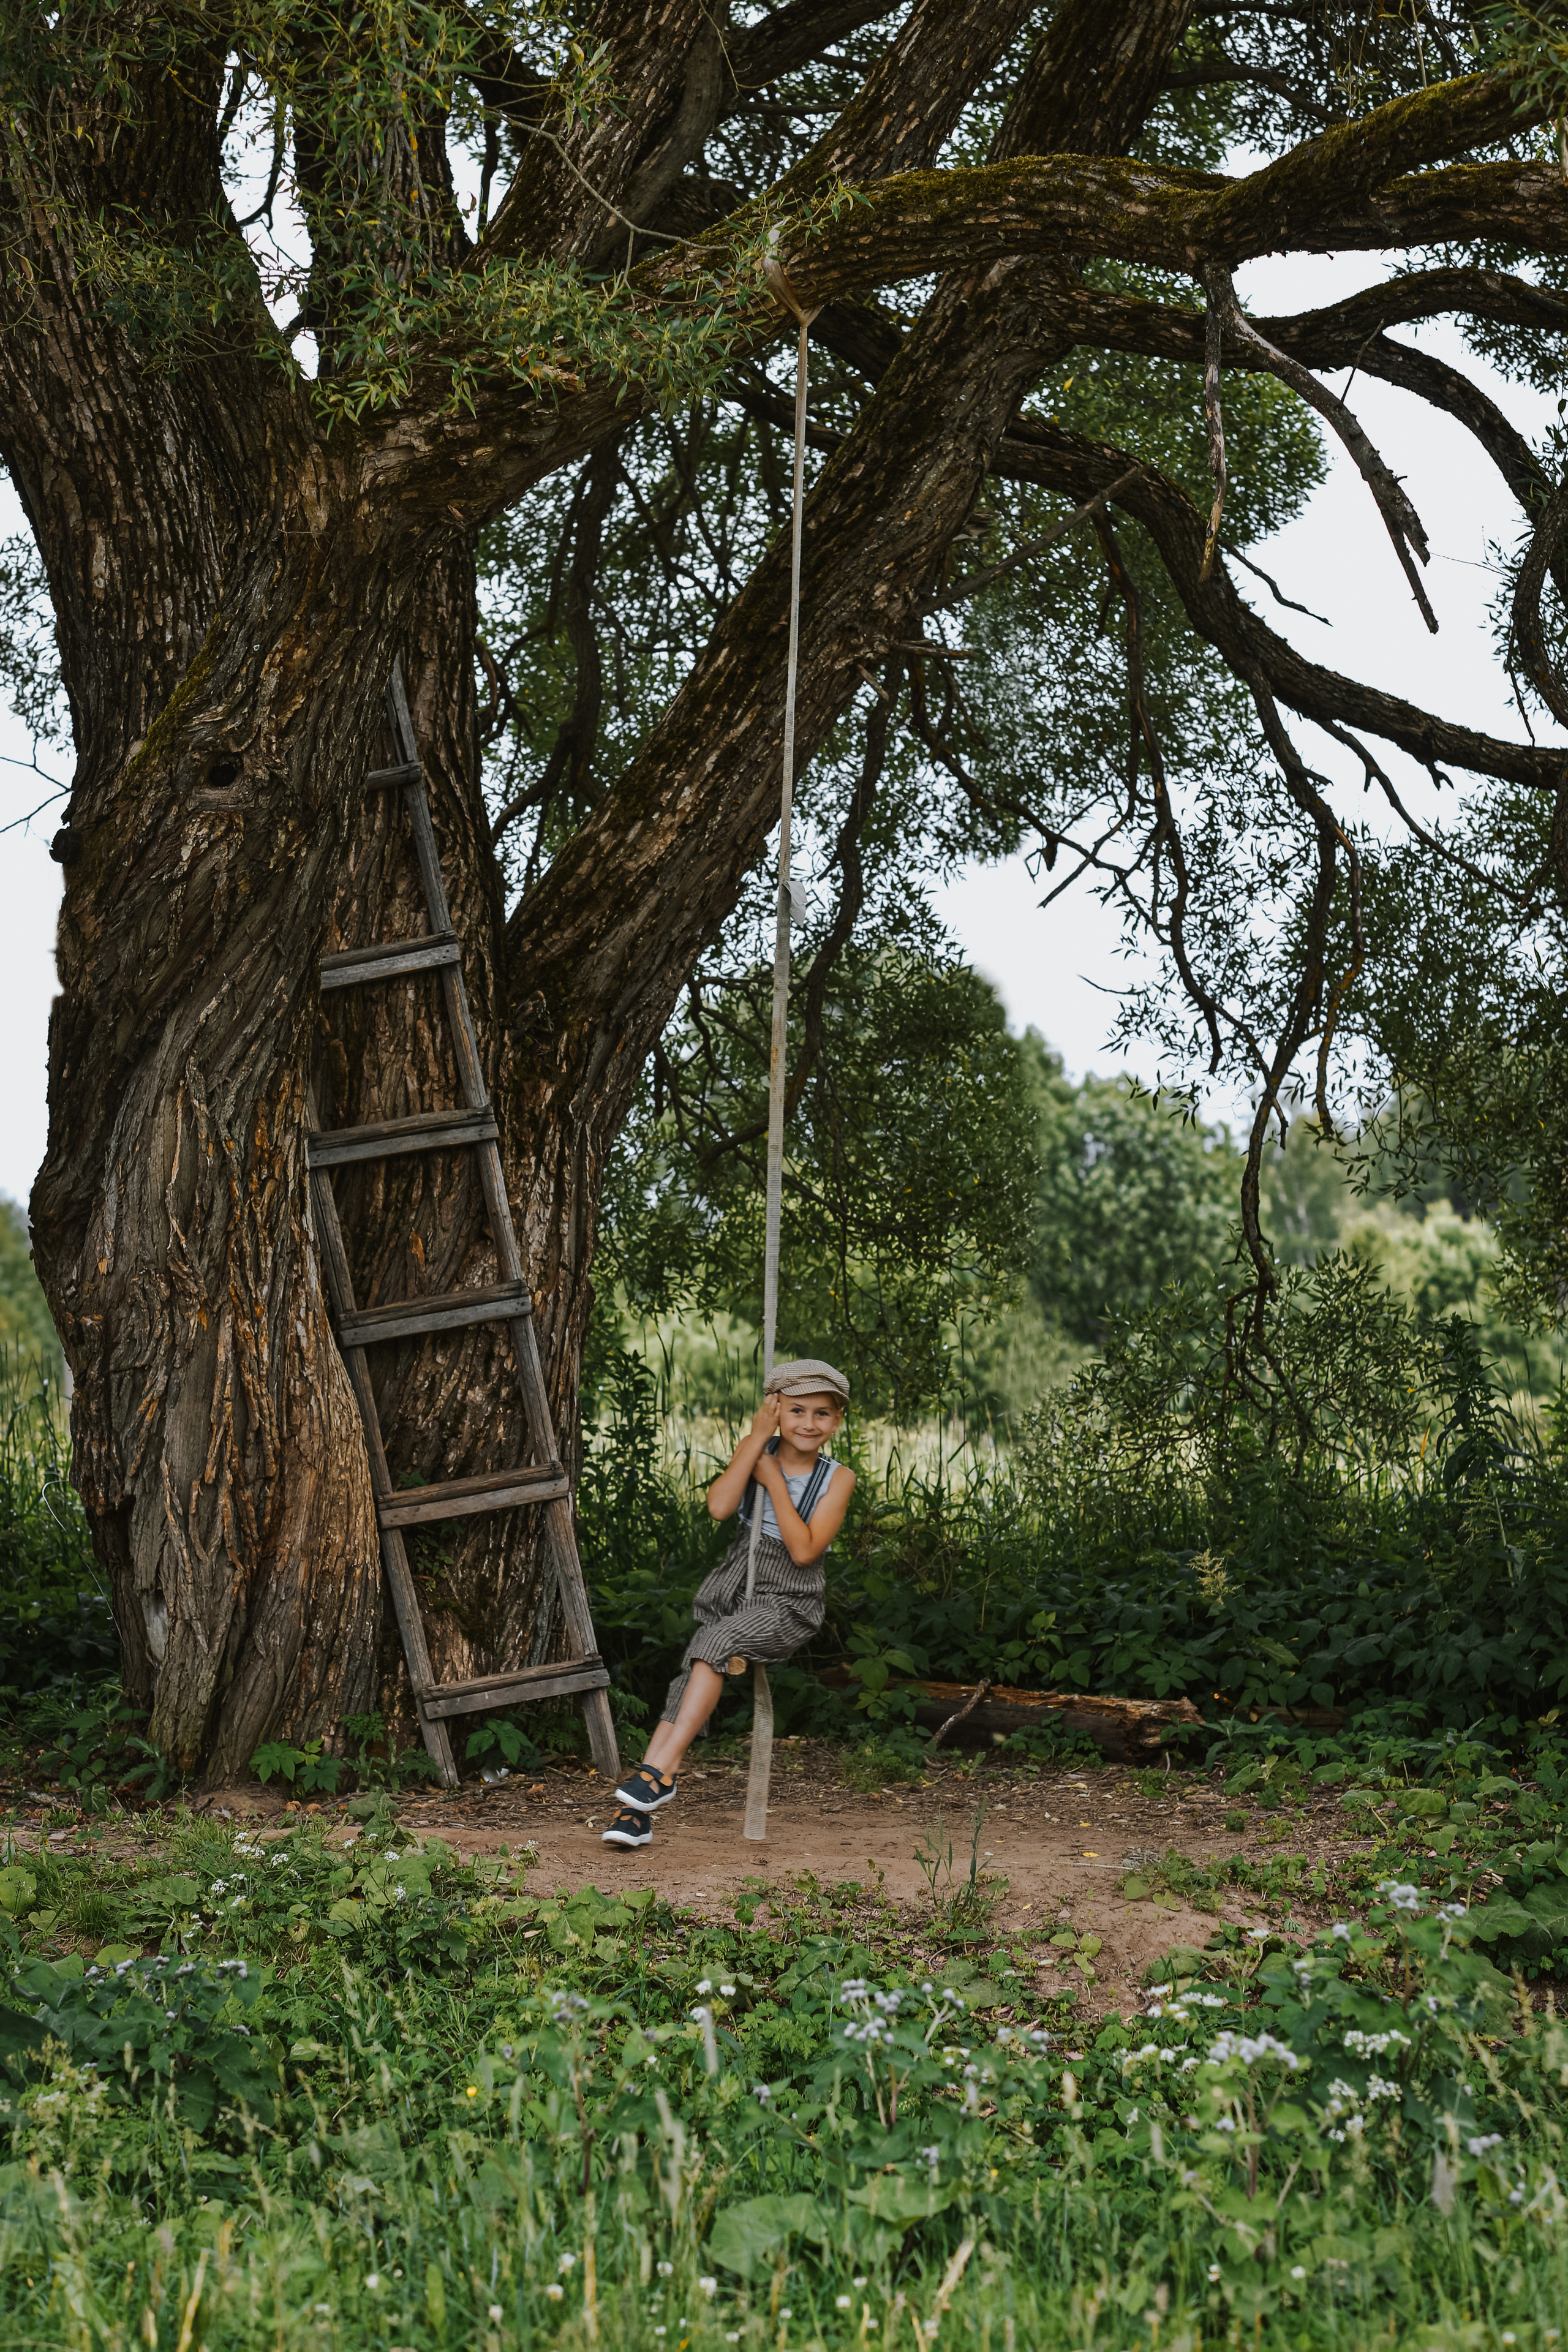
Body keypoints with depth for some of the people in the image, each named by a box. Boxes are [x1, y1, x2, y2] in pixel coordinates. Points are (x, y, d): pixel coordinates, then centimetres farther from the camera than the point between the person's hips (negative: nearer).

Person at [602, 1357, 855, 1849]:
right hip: (734, 1586, 3)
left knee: (715, 1643, -29)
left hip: (787, 1605, -3)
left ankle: (663, 1767, -26)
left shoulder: (837, 1479, -4)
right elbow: (719, 1507, -13)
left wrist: (773, 1478, -14)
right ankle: (637, 1809, -17)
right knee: (691, 1675, -14)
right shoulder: (753, 1449, 4)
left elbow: (804, 1550, -15)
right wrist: (758, 1438, -13)